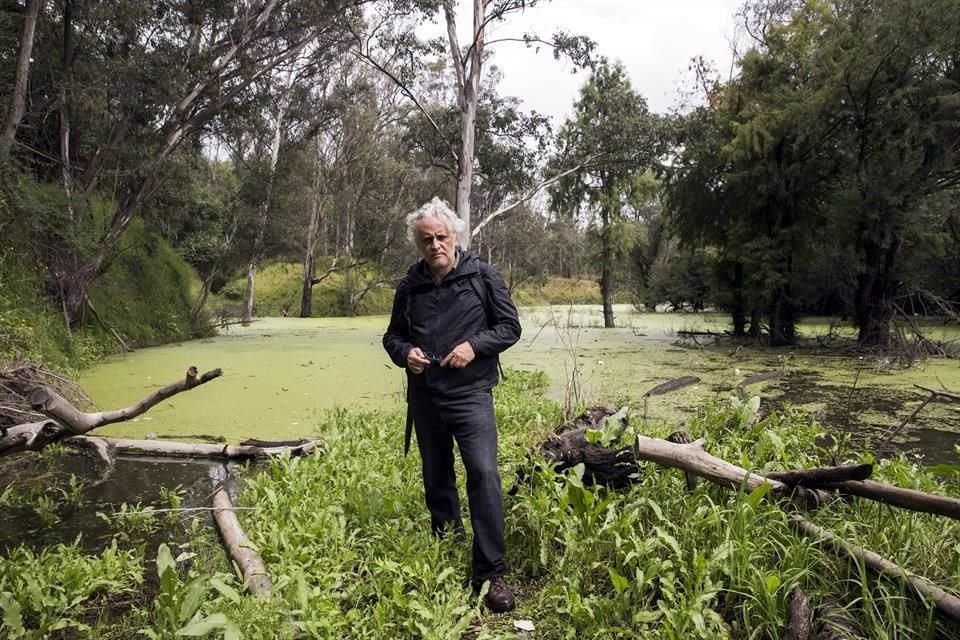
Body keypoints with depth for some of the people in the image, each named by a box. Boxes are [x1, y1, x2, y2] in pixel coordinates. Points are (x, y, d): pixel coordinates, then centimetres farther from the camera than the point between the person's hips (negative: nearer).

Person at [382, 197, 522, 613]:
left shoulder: (483, 277, -4)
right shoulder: (409, 287, 5)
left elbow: (510, 327, -1)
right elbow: (393, 335, 16)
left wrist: (474, 345, -18)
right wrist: (404, 353, -7)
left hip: (470, 394, -4)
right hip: (424, 398, 4)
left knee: (484, 475, -15)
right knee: (436, 480, 14)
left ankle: (491, 574, -7)